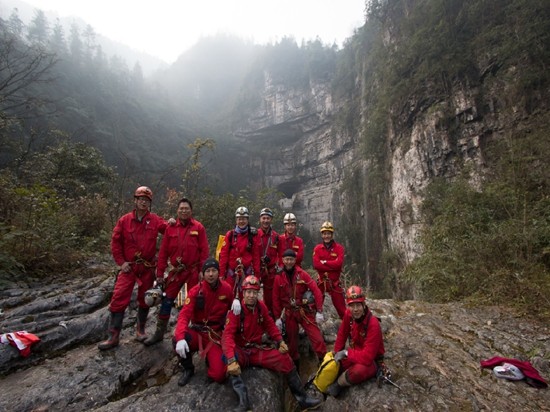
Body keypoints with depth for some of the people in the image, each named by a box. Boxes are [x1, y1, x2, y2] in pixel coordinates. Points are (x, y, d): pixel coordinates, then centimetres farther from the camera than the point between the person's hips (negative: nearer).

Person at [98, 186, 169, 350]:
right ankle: (114, 336, 7)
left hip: (147, 267, 1)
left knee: (144, 299, 12)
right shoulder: (124, 220, -3)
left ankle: (141, 329, 30)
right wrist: (121, 261, -3)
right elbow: (115, 242, 1)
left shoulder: (155, 220, -2)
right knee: (119, 299, -4)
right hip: (128, 266, -1)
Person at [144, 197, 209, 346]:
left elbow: (204, 251, -6)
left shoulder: (198, 227, -5)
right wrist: (160, 274, 3)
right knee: (167, 300, 6)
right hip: (176, 271, 2)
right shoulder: (171, 228, 2)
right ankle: (159, 332, 24)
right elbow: (163, 252, 4)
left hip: (193, 271, -2)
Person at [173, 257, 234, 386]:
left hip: (216, 335, 0)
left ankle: (210, 357, 22)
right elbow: (184, 315, -21)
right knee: (177, 340, -33)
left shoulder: (227, 289, -8)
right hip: (196, 331, 0)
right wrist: (180, 337, -39)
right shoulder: (196, 291, -13)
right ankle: (187, 368, -1)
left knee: (218, 376, -15)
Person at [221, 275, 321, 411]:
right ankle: (243, 399, -38)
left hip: (258, 350, 5)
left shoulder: (261, 306, -4)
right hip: (241, 351, -5)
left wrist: (280, 341, -3)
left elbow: (269, 325, 9)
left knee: (285, 359, -8)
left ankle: (302, 398, 7)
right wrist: (231, 360, -42)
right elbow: (228, 335, -29)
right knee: (228, 357, -37)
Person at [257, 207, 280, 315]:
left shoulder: (276, 236, 5)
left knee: (269, 295, 11)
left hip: (271, 270, 2)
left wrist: (278, 265, 2)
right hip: (256, 269, -2)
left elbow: (280, 253, 11)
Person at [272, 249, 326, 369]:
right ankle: (295, 364, 32)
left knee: (317, 338, -8)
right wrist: (277, 318, 1)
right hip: (289, 314, 2)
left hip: (305, 312, -1)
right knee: (292, 339, 13)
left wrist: (319, 311, -12)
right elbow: (276, 299, 2)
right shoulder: (279, 278, -2)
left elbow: (316, 291, -8)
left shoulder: (302, 274, -5)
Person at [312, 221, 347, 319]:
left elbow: (339, 263, -16)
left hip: (334, 283, -1)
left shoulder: (339, 248, -2)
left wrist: (324, 262, -11)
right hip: (321, 282, 2)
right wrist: (332, 266, -16)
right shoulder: (317, 248, 2)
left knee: (341, 307, 3)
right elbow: (316, 265, -12)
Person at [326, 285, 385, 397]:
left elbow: (367, 357, -32)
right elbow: (341, 335, 2)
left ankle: (338, 384, -6)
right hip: (355, 353, 6)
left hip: (371, 361, -6)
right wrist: (337, 354, -4)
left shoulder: (373, 324, -31)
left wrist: (346, 353, -23)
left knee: (359, 371, -35)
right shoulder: (348, 314, -12)